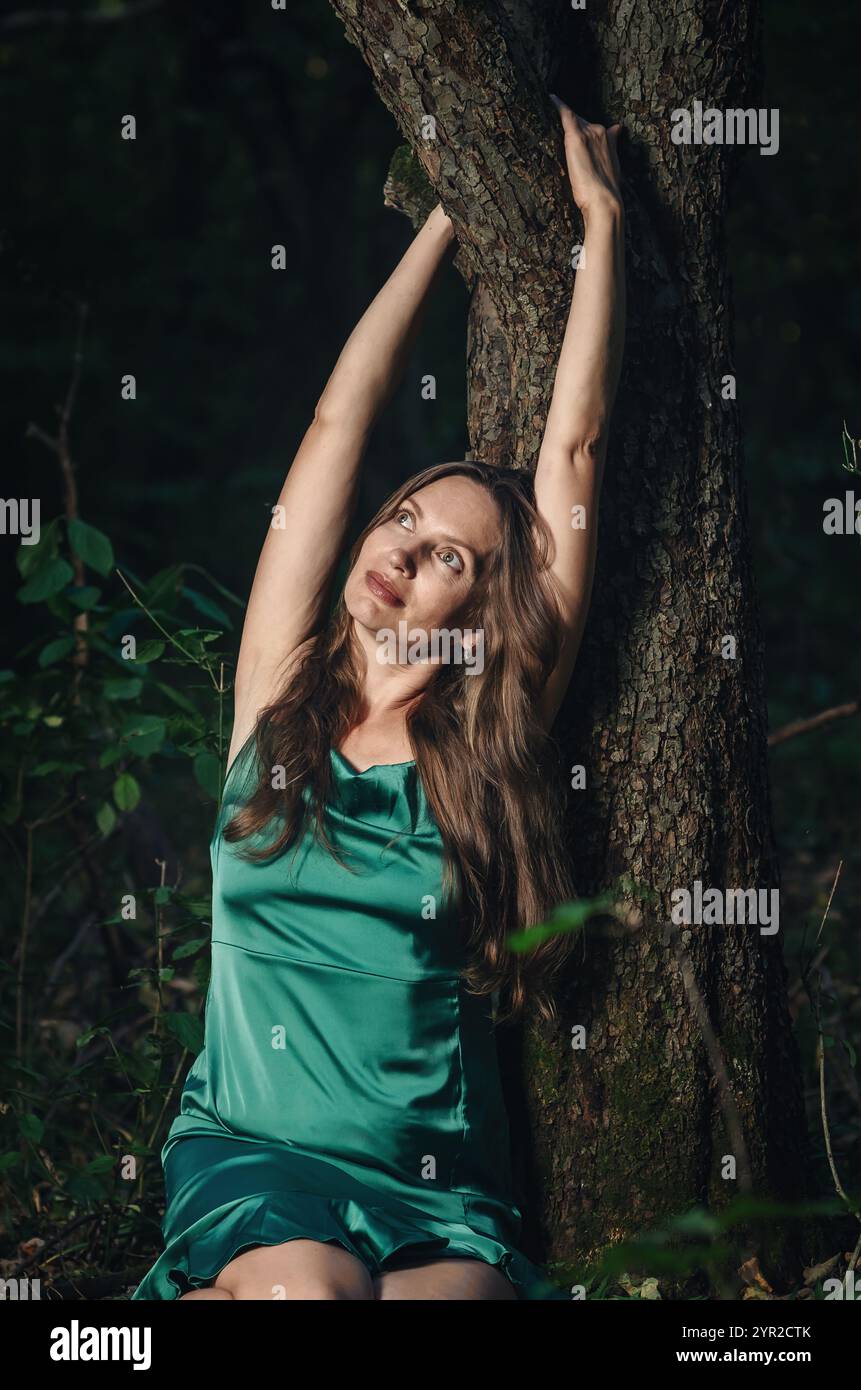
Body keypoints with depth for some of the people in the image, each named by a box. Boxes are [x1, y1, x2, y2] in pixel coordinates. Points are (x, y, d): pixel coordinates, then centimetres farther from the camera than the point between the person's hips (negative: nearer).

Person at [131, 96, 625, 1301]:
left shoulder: (488, 743, 4)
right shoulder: (282, 693, 8)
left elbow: (574, 451, 4)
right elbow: (342, 415, 9)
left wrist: (602, 218, 8)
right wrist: (452, 209, 15)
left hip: (437, 1196, 1)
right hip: (248, 1157, 0)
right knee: (311, 1285, -33)